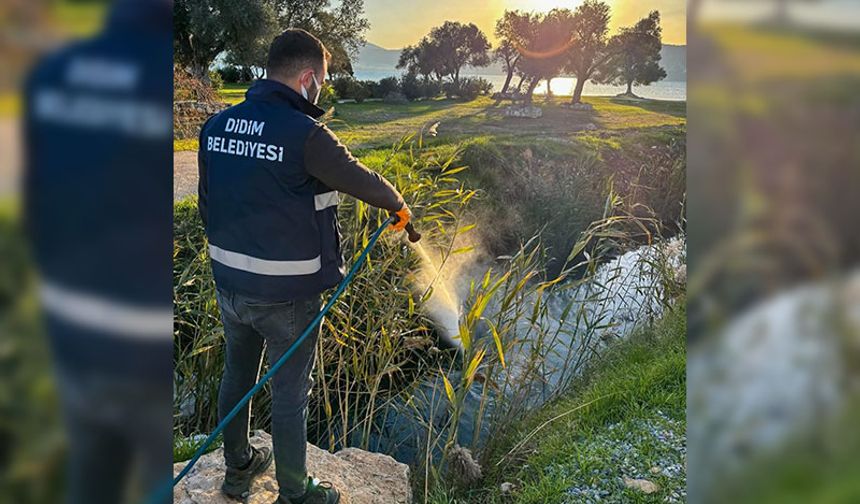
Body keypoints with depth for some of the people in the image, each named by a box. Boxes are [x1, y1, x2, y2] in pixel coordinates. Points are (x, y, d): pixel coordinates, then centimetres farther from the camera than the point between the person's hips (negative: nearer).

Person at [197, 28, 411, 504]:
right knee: (289, 392, 9)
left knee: (237, 375, 22)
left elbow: (208, 203, 9)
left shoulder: (217, 125, 1)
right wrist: (397, 205, 12)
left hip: (228, 283, 7)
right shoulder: (303, 133, -20)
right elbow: (360, 179, -8)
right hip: (286, 293, -7)